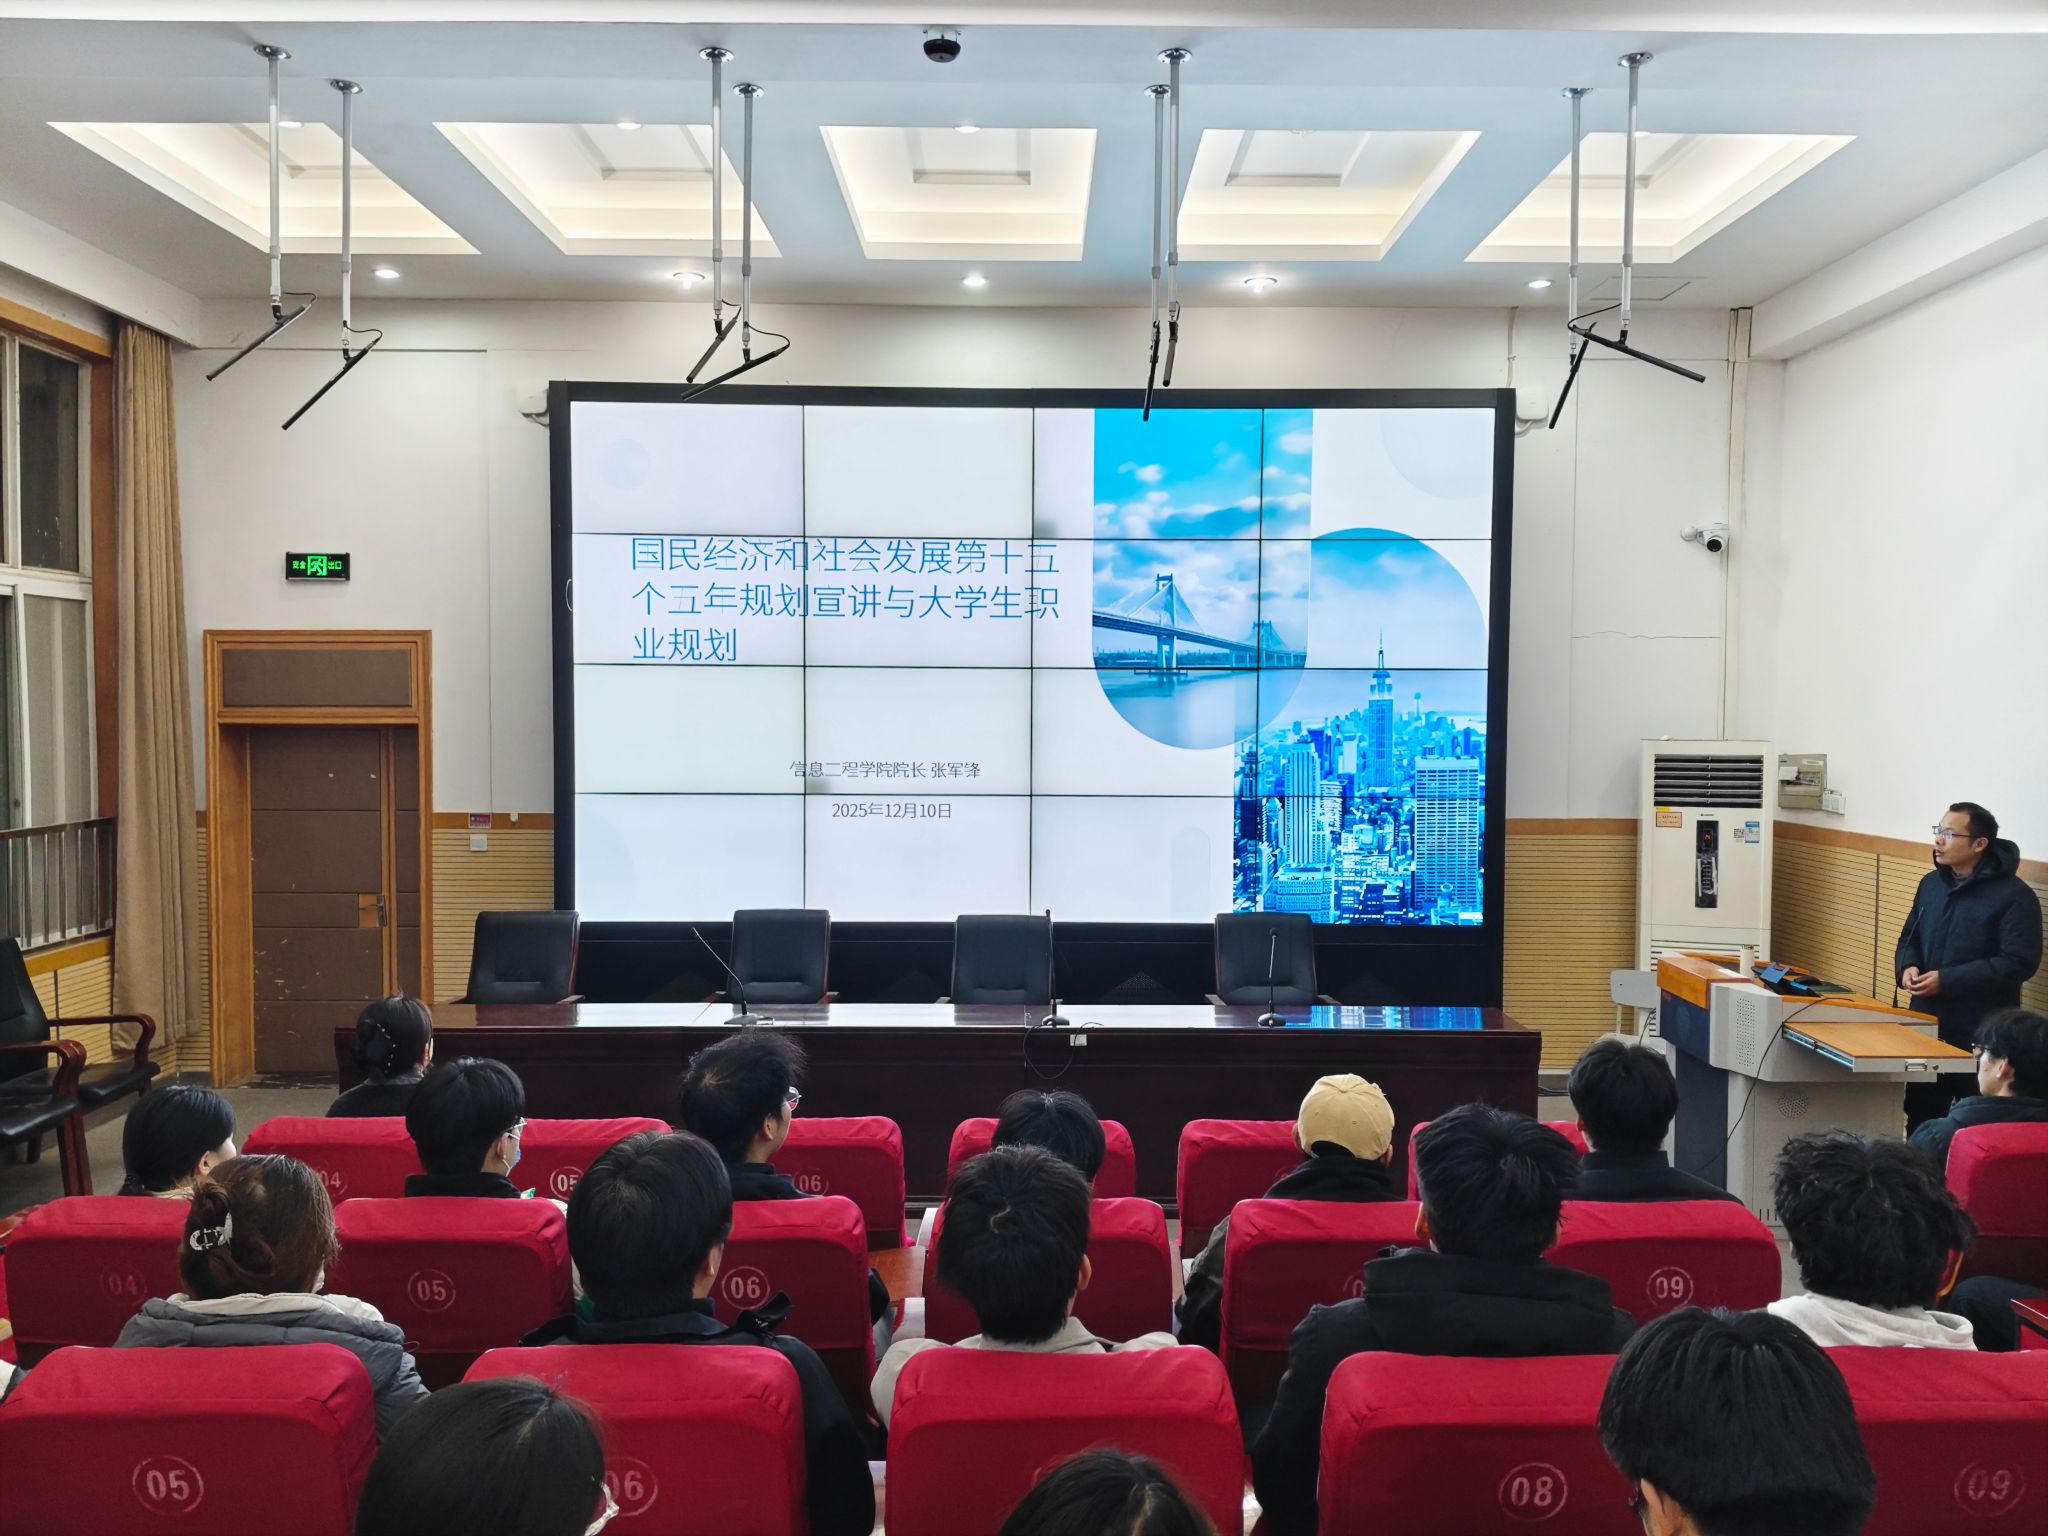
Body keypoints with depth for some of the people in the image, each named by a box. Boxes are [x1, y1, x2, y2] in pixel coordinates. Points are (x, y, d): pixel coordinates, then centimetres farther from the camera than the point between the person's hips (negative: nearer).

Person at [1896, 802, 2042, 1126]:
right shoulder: (1931, 883, 10)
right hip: (1927, 1023, 6)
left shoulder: (2014, 895, -12)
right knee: (1920, 1115, 14)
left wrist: (1947, 980, -21)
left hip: (1981, 1033, -6)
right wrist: (1907, 966, -4)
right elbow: (1910, 937, 19)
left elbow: (2020, 962, -18)